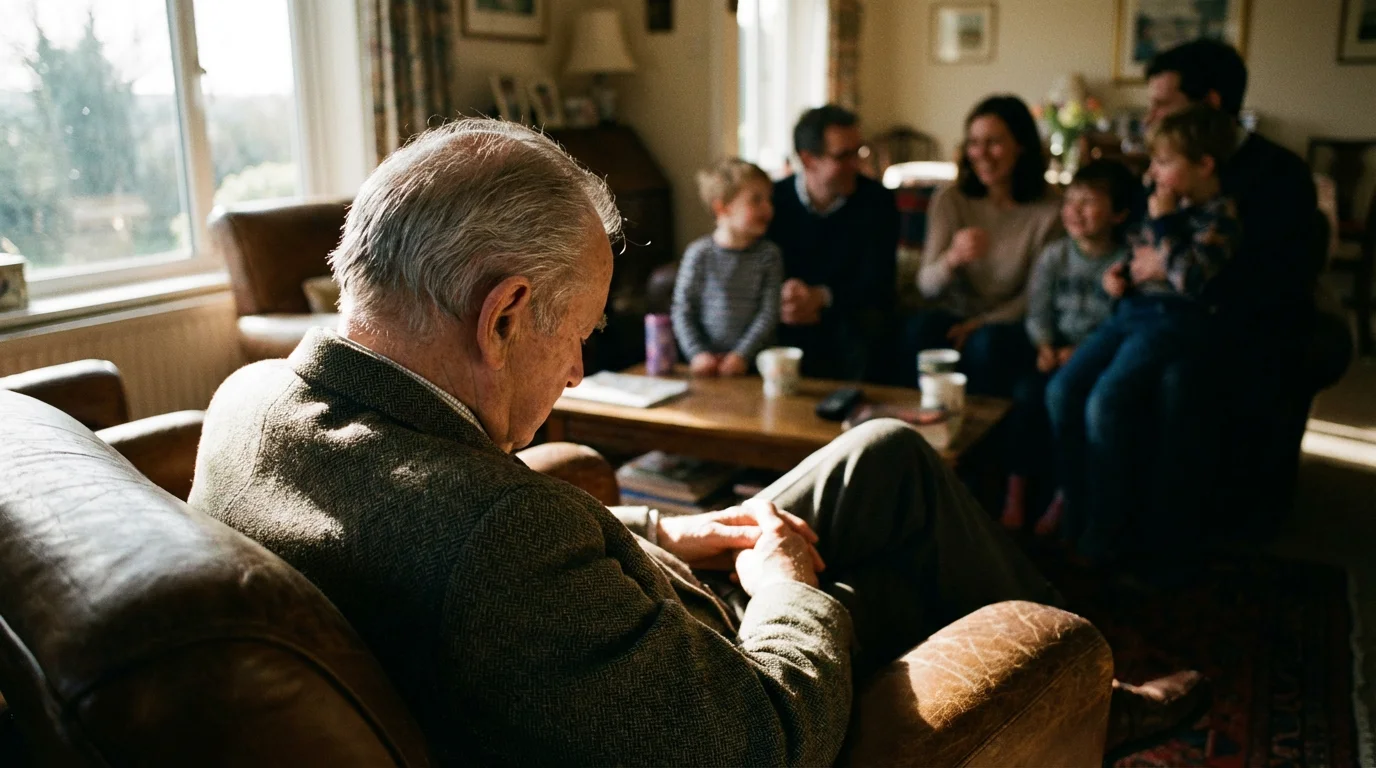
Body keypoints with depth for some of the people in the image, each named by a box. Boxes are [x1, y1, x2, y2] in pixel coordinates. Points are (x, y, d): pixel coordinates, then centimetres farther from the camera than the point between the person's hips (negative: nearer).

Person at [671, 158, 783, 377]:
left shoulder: (769, 254, 2)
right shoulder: (699, 253, -3)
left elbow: (769, 313, -3)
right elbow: (683, 311, -1)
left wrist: (742, 355, -12)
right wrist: (697, 353, -10)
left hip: (754, 361, 1)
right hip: (710, 360, -1)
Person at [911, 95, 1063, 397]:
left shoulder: (1049, 211, -4)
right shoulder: (950, 201, 0)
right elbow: (927, 285, -7)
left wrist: (984, 322, -17)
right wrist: (952, 258, -30)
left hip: (1009, 324, -1)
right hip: (956, 315, 2)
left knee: (987, 342, -35)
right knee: (921, 327, -31)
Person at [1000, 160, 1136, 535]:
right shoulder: (1054, 255, 8)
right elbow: (1038, 312, 6)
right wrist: (1045, 346, -13)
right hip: (1058, 350, 4)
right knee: (1029, 390, -24)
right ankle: (1017, 486, -11)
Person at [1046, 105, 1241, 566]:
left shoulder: (1219, 215, -6)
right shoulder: (1165, 202, 17)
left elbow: (1189, 278, -19)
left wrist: (1165, 224, -13)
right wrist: (1118, 273, 10)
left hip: (1173, 321, -8)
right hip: (1131, 311, 8)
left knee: (1104, 403, -26)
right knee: (1062, 390, -9)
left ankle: (1104, 533, -10)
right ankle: (1075, 516, 0)